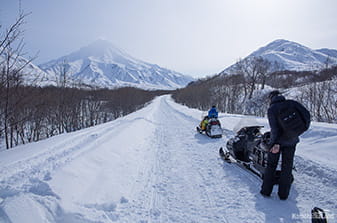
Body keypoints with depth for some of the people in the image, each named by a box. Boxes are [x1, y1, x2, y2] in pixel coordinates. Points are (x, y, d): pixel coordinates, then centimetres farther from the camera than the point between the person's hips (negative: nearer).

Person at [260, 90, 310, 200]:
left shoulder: (271, 109, -8)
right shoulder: (292, 103, -1)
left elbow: (274, 127, -17)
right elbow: (306, 114, -7)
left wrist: (276, 143, -21)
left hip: (277, 141, -2)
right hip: (291, 141, 2)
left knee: (271, 166, 12)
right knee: (287, 167, 11)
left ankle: (266, 191, 16)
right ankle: (283, 194, 16)